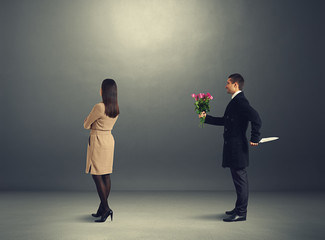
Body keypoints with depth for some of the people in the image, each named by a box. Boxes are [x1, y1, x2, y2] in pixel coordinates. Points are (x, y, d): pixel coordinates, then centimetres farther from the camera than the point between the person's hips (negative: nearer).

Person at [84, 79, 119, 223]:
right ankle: (102, 209, 19)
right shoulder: (116, 108, 6)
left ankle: (106, 208, -7)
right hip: (109, 140, 8)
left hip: (97, 141, -8)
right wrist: (94, 124, 10)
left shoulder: (99, 107, -18)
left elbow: (86, 125, -6)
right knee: (106, 175, 10)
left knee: (97, 175, -3)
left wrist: (88, 121, 13)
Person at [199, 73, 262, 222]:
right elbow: (224, 121, 23)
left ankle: (241, 213, 5)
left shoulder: (240, 101, -16)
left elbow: (256, 119, -26)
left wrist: (255, 138, -23)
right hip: (233, 148, 10)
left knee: (240, 179, -3)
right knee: (239, 179, 17)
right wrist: (207, 118, 18)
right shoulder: (235, 101, 16)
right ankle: (239, 209, 28)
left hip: (238, 148, -10)